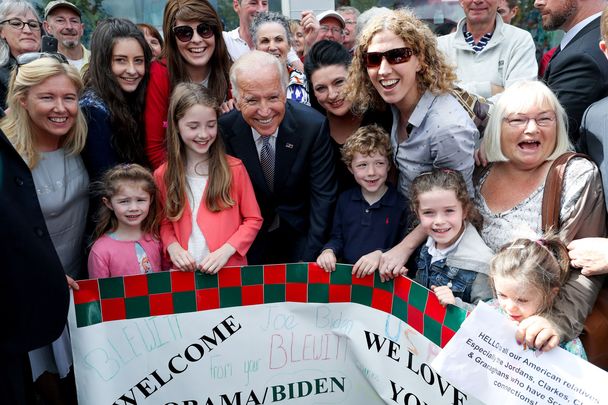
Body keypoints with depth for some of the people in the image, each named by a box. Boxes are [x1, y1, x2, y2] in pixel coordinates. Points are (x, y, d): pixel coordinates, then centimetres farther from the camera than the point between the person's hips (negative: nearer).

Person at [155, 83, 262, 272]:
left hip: (230, 268, -1)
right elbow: (165, 223, 12)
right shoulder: (162, 176, 3)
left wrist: (226, 250, -11)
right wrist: (172, 247, -7)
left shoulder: (234, 168, -3)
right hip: (185, 271, 1)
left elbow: (253, 219, 1)